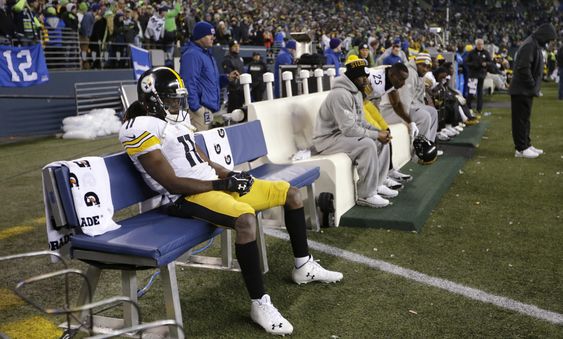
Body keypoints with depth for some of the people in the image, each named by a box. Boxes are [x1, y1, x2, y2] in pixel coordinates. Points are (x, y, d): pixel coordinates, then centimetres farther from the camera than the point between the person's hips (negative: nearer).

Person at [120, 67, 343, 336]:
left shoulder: (178, 118, 15)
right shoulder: (140, 128, -12)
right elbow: (172, 183, -18)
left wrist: (229, 175, 1)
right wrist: (222, 184, -16)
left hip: (214, 183, 9)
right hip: (189, 196, -9)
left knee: (291, 193, 9)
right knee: (245, 217, -39)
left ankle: (303, 266, 24)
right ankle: (260, 304, -24)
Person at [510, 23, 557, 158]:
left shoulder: (535, 45, 15)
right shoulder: (530, 45, -17)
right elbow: (523, 68, -25)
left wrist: (534, 85, 13)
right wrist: (532, 85, -17)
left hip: (526, 90, 10)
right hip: (522, 90, -10)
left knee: (525, 118, 15)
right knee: (521, 119, -5)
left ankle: (526, 145, 24)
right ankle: (521, 149, 0)